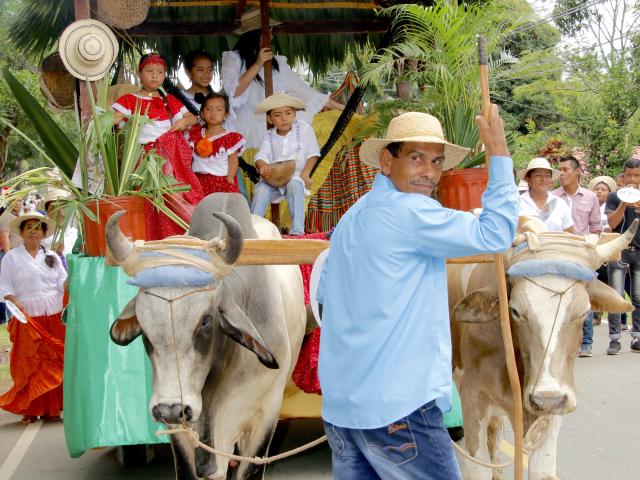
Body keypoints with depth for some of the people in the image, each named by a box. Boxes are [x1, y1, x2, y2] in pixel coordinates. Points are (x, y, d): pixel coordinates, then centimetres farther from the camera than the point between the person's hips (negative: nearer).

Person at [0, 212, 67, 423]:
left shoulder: (52, 257, 15)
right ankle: (29, 409, 4)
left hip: (54, 318, 3)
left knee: (53, 363, 2)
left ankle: (51, 408, 8)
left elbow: (64, 284, 12)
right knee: (28, 365, -3)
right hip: (27, 319, -3)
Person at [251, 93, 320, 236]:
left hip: (296, 176, -2)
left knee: (295, 185, -36)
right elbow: (261, 157, -3)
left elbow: (313, 154, 2)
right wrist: (262, 166, -28)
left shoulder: (303, 129, 3)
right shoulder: (269, 136, 10)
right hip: (273, 177, 2)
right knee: (261, 190, -28)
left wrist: (305, 174, -12)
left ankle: (297, 230, -33)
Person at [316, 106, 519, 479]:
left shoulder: (351, 219, 14)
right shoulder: (411, 212, -13)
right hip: (398, 406, -9)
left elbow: (324, 293, 20)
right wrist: (499, 155, -8)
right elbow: (495, 234, -16)